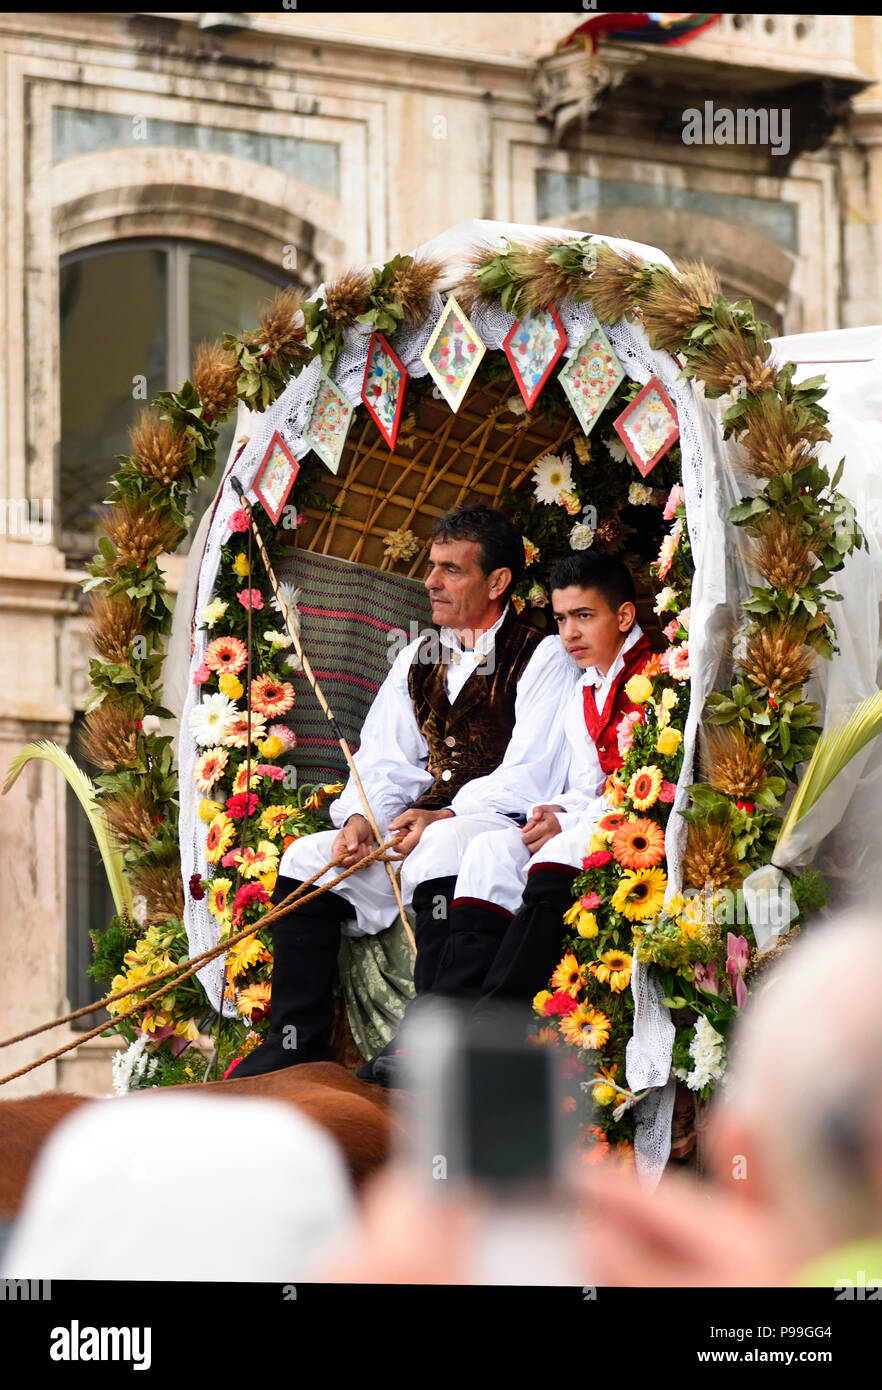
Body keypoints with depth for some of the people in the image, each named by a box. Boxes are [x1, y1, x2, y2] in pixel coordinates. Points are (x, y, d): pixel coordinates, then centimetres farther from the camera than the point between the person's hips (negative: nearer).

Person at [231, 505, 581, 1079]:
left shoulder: (543, 656, -2)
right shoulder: (418, 659, 20)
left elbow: (530, 774, -13)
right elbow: (384, 761, 15)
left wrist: (446, 816, -22)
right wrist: (360, 818, -7)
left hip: (503, 825, -7)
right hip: (424, 821, 7)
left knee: (440, 854, -38)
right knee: (307, 858, -10)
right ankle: (297, 1043, -10)